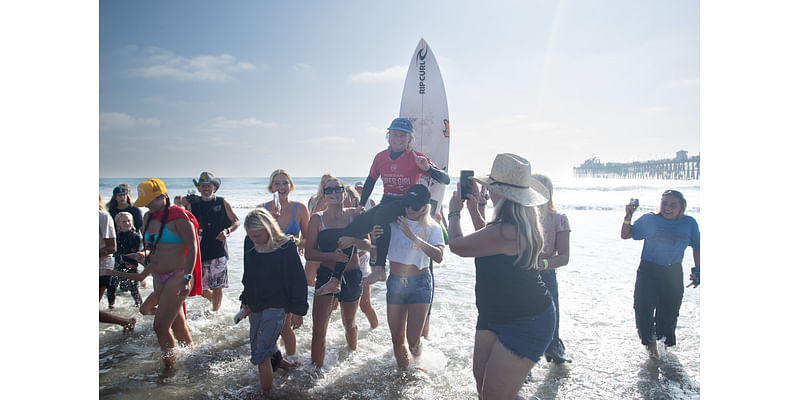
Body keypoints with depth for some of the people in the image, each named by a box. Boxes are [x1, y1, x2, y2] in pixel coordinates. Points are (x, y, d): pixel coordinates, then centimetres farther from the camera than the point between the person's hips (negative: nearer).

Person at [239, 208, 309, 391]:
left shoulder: (286, 246, -16)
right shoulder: (249, 243, 0)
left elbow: (298, 279, -12)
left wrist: (298, 310, -11)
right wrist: (246, 300, 18)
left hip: (276, 306, -7)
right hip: (256, 305, 7)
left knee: (260, 354, -9)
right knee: (257, 347, 15)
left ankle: (266, 391, 5)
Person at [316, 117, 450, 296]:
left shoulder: (416, 158, -9)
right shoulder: (381, 157, 5)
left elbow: (445, 180, -14)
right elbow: (370, 181, 19)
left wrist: (427, 168, -32)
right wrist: (361, 205, 12)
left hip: (407, 204, -6)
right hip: (386, 203, 6)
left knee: (381, 214, -39)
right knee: (350, 230, -8)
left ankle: (379, 267, -35)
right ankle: (335, 280, -2)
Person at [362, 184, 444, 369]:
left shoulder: (431, 227, -8)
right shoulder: (394, 222, -2)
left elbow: (438, 256, -24)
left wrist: (413, 237, -30)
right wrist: (375, 238, -13)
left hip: (420, 283, -2)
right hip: (395, 282, 3)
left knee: (413, 339, -5)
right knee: (397, 339, 8)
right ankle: (403, 370, 35)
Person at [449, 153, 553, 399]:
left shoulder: (507, 231, -30)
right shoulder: (521, 223, 3)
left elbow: (457, 245, -19)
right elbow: (489, 239, 24)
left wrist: (454, 211, 0)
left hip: (526, 323, -10)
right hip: (495, 314, 10)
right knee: (481, 378, 15)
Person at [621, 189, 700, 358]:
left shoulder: (689, 223, -1)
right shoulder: (649, 219, -5)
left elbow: (697, 247, 11)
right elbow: (625, 235, -1)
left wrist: (697, 270, 4)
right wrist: (628, 216, -15)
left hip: (674, 273, 1)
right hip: (648, 270, -1)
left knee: (669, 310, 9)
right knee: (643, 308, -4)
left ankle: (665, 338, 39)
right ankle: (650, 341, 23)